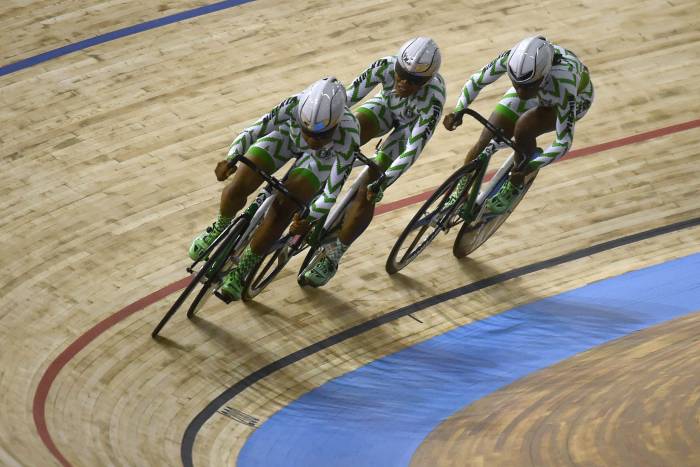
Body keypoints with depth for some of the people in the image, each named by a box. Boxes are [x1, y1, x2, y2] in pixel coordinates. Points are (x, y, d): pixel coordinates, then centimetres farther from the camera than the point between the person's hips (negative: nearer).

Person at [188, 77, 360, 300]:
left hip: (321, 157, -1)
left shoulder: (348, 138, -40)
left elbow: (331, 193, -31)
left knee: (282, 209, -18)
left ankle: (241, 270, 3)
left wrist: (310, 217, -44)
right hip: (288, 135, 1)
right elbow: (255, 130, -27)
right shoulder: (296, 105, -39)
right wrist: (231, 158, -41)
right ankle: (220, 228, 21)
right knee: (237, 188, -14)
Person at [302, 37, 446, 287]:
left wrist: (382, 182, -44)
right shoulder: (386, 66, -34)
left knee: (367, 193, -13)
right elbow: (349, 95, -30)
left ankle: (332, 258, 2)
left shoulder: (433, 99, -41)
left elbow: (414, 148, -39)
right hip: (386, 106, 3)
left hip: (412, 124, -3)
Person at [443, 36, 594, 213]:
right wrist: (458, 111, -34)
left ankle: (514, 187, -3)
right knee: (486, 141, -7)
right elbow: (476, 81, -18)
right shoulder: (512, 59, -36)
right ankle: (458, 194, 17)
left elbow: (564, 142, -40)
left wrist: (531, 167, -51)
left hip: (576, 98, -4)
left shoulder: (563, 84, -45)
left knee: (523, 129, -30)